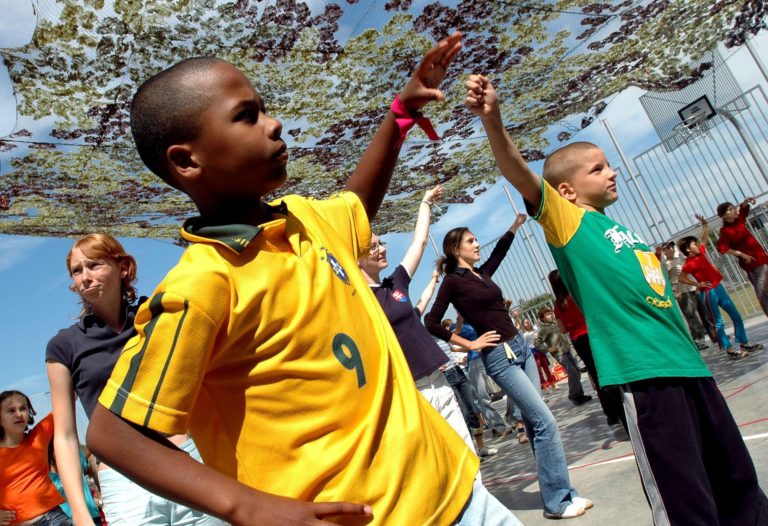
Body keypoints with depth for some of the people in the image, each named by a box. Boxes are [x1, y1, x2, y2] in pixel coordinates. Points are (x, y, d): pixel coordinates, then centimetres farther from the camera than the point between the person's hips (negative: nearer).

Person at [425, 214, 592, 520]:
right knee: (545, 423, -8)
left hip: (520, 347, 8)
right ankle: (558, 501, 4)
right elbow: (431, 323, -11)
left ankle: (556, 494, 21)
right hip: (499, 356, -8)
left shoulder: (482, 273, 12)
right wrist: (469, 344, -9)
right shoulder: (453, 281, -8)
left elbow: (500, 250, 29)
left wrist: (517, 222, 25)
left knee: (535, 423, 11)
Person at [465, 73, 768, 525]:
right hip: (643, 372, -8)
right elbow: (521, 176, -22)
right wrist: (492, 120, -37)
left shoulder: (622, 230, 18)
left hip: (688, 363, 8)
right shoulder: (568, 222, -4)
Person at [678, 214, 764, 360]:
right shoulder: (689, 264, -16)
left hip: (719, 287, 8)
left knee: (736, 316, 12)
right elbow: (680, 278, -19)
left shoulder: (700, 252, 5)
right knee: (718, 322, -2)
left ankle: (744, 343, 23)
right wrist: (698, 284, -15)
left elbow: (705, 236, 15)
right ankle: (730, 350, 3)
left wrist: (704, 223, 1)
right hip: (708, 293, -8)